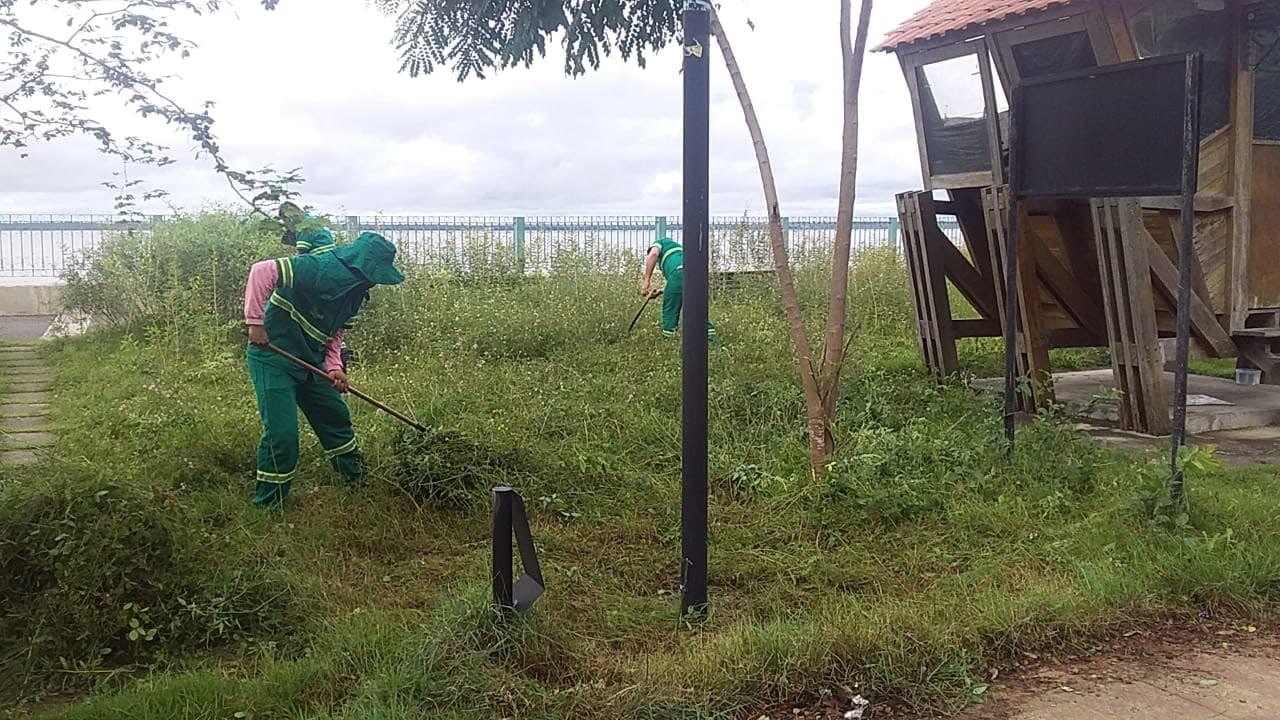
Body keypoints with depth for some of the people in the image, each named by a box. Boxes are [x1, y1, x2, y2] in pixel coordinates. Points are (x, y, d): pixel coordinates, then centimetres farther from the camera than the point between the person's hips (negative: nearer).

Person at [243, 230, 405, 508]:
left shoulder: (354, 293, 7)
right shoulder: (319, 268, -23)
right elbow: (262, 271, -29)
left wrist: (334, 367, -3)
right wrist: (256, 323, -28)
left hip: (309, 362, 9)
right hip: (273, 359, -9)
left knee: (336, 417, 18)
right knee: (282, 432, -11)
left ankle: (359, 480, 37)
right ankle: (266, 505, 4)